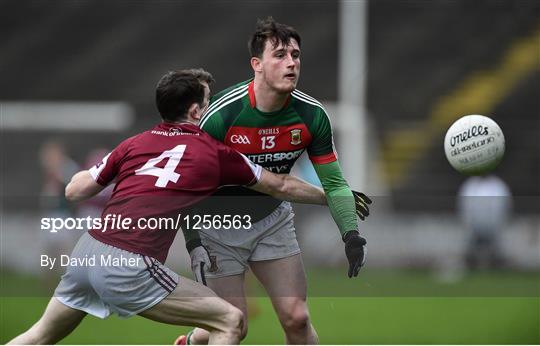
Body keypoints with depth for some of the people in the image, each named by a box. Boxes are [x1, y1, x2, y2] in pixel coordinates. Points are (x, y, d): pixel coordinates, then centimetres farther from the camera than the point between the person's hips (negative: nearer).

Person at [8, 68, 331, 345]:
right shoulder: (215, 153, 5)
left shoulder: (134, 144, 14)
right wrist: (331, 196, 32)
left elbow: (75, 191, 17)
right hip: (129, 267, -6)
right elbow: (280, 186, 17)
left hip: (88, 251, 6)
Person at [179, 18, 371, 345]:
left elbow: (334, 182, -6)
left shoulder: (312, 115, -15)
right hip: (220, 225, -4)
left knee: (296, 319, -5)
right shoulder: (221, 114, -27)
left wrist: (351, 233, -20)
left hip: (273, 219, 4)